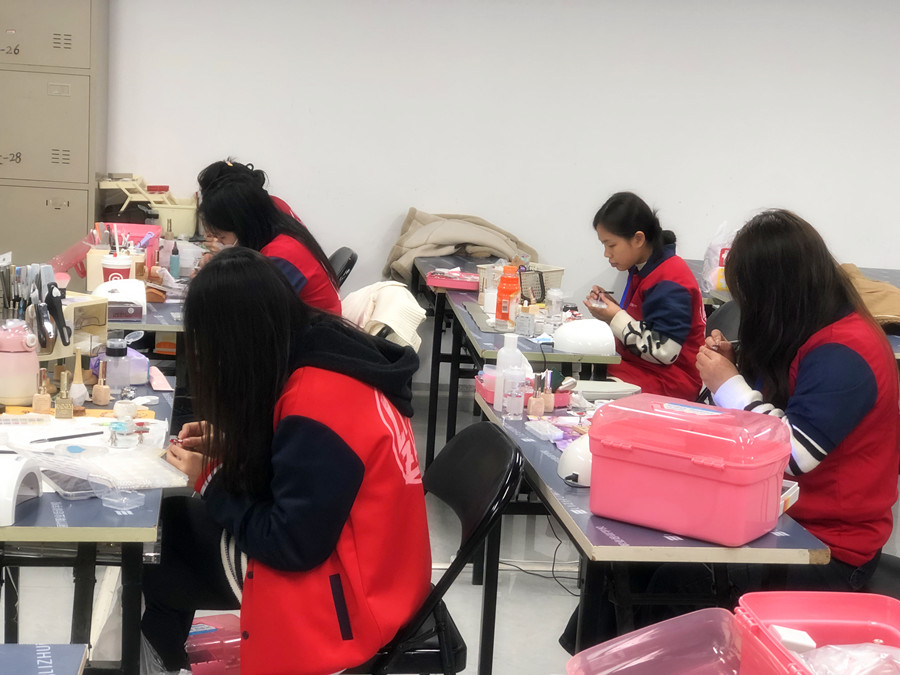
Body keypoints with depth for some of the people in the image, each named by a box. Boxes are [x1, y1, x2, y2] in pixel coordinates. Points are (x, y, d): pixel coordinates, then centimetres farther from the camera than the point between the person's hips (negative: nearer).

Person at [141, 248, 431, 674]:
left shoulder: (319, 400, -29)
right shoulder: (325, 349, -2)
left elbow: (290, 544, -24)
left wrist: (209, 480, -11)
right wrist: (226, 443, 1)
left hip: (344, 596, -8)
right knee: (167, 521, 13)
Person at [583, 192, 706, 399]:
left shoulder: (670, 282, -16)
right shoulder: (642, 270, 13)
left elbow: (665, 351, -22)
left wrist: (616, 319, -17)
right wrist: (611, 306, 4)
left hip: (666, 384, -9)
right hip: (638, 368, 9)